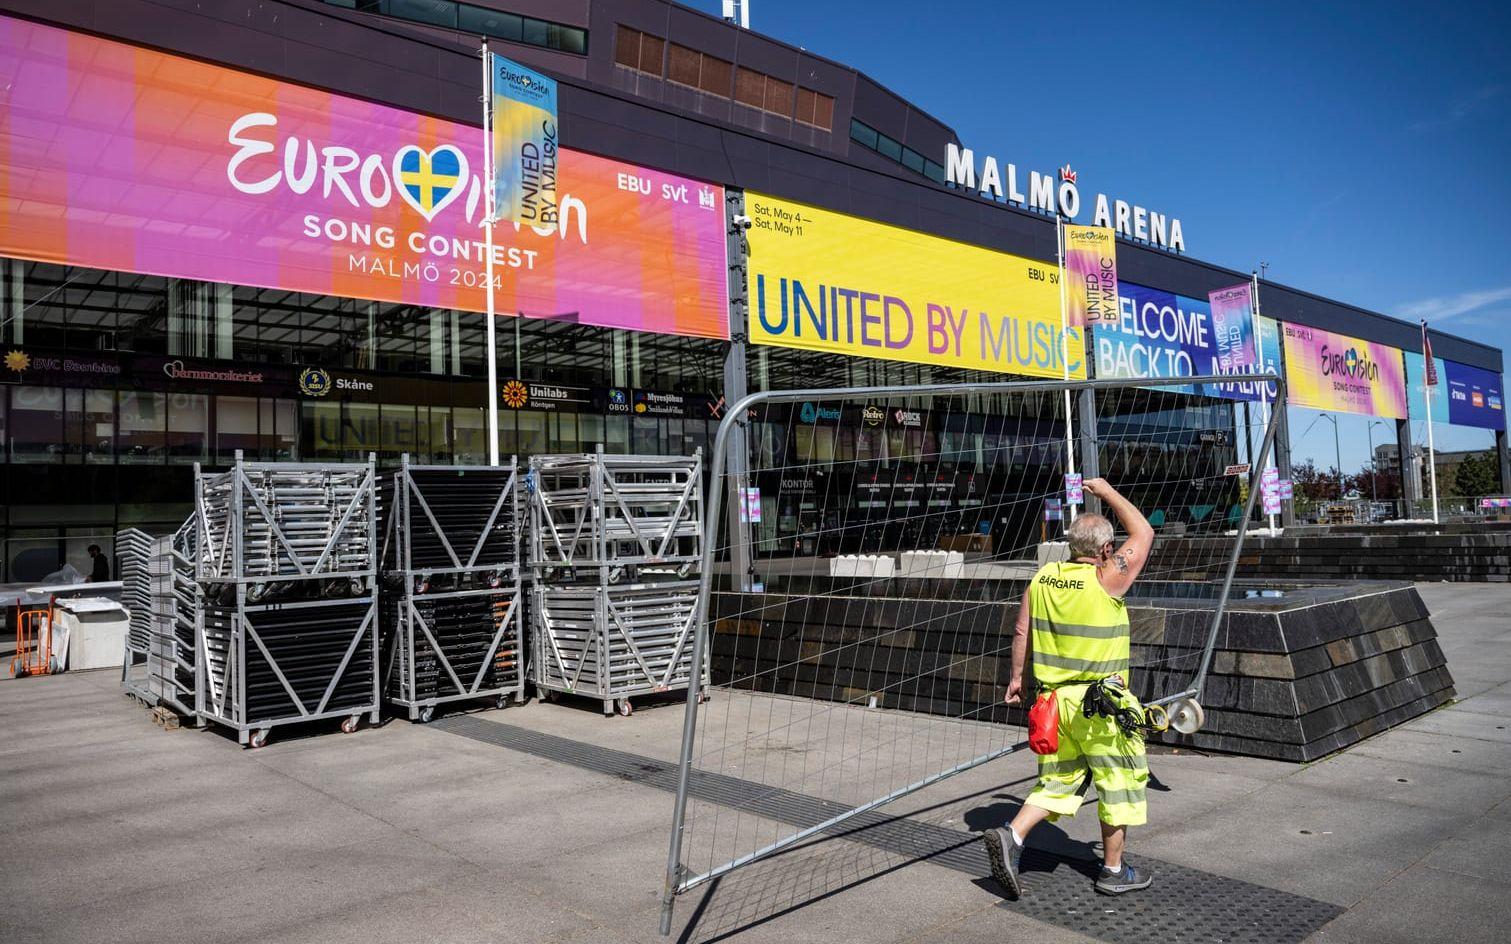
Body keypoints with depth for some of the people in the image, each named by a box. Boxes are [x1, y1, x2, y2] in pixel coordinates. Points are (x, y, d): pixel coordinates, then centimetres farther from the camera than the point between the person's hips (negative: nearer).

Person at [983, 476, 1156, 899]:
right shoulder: (1106, 579, -16)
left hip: (1053, 698, 6)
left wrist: (1017, 676, 18)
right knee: (1119, 783, 12)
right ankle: (1114, 870, 23)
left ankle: (1011, 835, 0)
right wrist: (1107, 491, 7)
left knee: (1060, 780, 16)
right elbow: (1143, 532, -2)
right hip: (1100, 704, -6)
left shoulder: (1043, 577, 0)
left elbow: (1022, 632, 6)